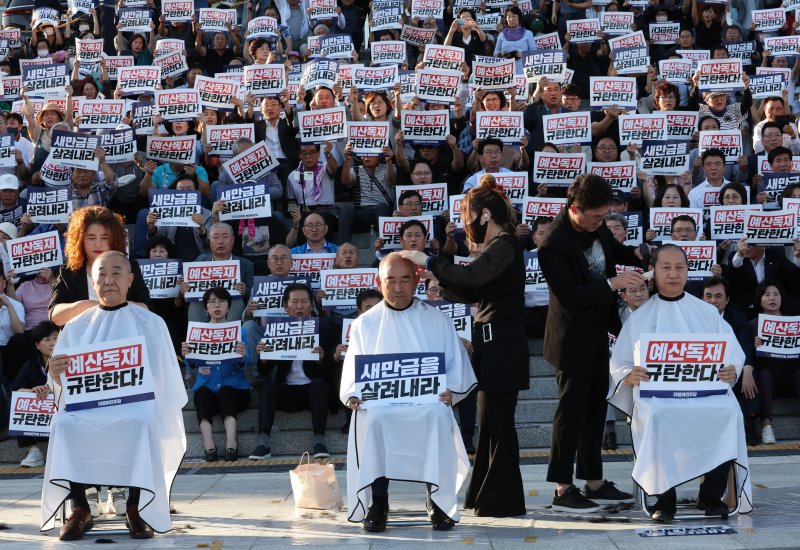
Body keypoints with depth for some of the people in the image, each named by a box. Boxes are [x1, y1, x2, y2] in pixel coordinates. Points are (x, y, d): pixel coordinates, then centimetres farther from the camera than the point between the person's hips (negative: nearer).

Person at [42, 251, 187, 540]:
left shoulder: (151, 323, 10)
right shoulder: (76, 327, 14)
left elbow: (162, 378, 5)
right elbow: (64, 386, 7)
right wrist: (55, 375, -17)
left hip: (137, 406, -1)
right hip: (86, 408, 2)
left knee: (140, 422, -37)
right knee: (63, 423, -32)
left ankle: (136, 508, -25)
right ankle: (79, 509, -26)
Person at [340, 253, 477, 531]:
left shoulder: (437, 320, 16)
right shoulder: (365, 323, 18)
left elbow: (457, 364, 10)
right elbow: (352, 371, 12)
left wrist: (451, 391, -11)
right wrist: (353, 394, -9)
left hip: (428, 402, 0)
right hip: (378, 401, 1)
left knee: (438, 415, -36)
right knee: (373, 419, -36)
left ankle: (439, 502, -27)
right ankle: (378, 503, -27)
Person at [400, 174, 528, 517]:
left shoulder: (505, 246, -11)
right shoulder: (497, 247, 19)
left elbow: (473, 276, -27)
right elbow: (472, 292, 18)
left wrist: (429, 262, -20)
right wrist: (442, 285, 6)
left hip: (501, 347, -10)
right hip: (492, 346, 10)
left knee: (496, 423, -5)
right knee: (490, 422, 13)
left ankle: (502, 501, 1)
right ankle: (487, 495, 19)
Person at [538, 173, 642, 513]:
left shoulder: (597, 225, 0)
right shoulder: (554, 246, -25)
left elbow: (613, 251, 21)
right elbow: (569, 296, -28)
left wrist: (638, 255, 1)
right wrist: (613, 283, -31)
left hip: (598, 330, 9)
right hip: (573, 336, -9)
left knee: (595, 406, 14)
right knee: (571, 408, -4)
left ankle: (594, 482, 24)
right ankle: (562, 490, 4)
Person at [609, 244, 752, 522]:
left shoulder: (707, 312, 19)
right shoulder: (639, 317, 17)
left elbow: (733, 353, 11)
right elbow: (619, 364, 9)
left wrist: (732, 370, -13)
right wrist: (629, 377, -14)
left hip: (707, 392, 1)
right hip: (656, 393, -1)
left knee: (728, 412, -32)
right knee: (659, 416, -37)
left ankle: (711, 496, -17)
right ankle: (665, 499, -23)